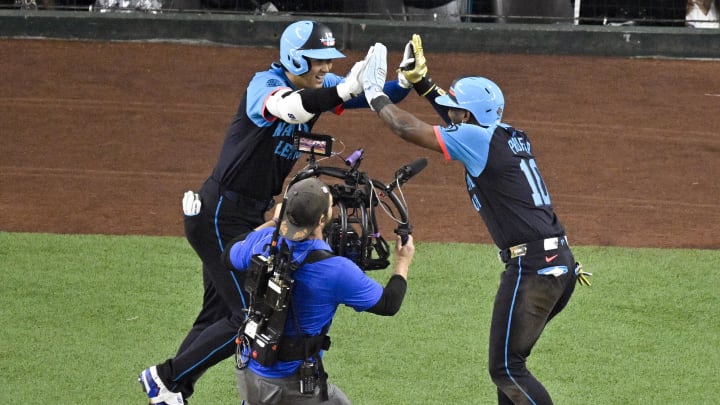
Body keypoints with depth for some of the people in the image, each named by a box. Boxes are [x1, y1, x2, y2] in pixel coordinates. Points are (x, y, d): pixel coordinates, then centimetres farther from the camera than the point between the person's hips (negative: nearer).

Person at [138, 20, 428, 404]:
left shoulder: (320, 86, 3)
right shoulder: (266, 84, -21)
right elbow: (288, 108, -45)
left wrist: (405, 82, -28)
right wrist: (343, 91, -60)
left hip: (248, 218, 9)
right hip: (220, 216, -9)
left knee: (218, 315, 15)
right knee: (250, 315, -8)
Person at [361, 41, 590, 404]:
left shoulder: (479, 140, -11)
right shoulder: (512, 137, 13)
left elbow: (408, 129, -7)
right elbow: (464, 121, 31)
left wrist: (375, 94, 9)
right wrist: (422, 83, 26)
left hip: (531, 267, -9)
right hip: (561, 264, 9)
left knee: (505, 368, -6)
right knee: (507, 362, 18)